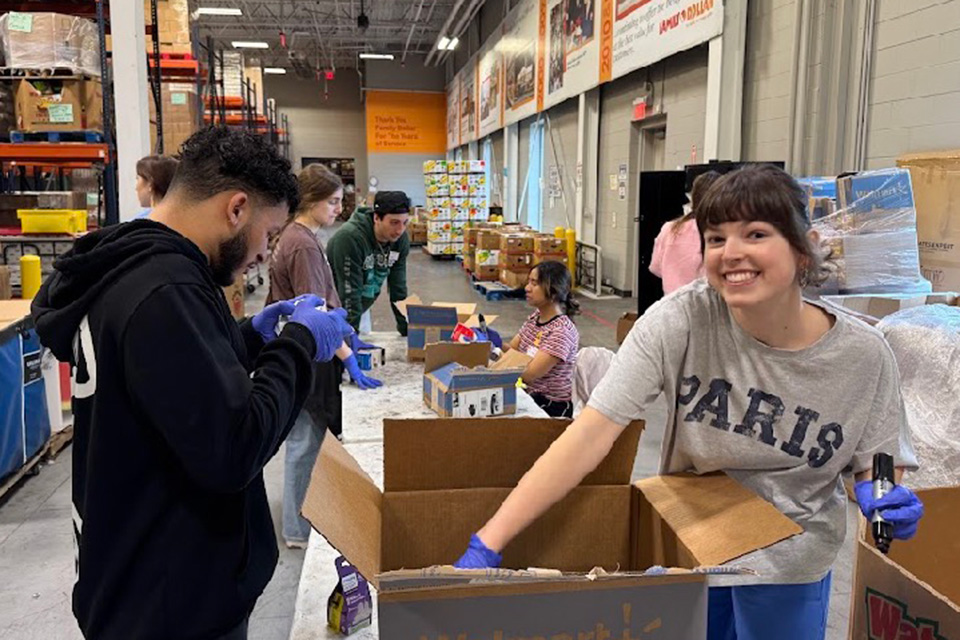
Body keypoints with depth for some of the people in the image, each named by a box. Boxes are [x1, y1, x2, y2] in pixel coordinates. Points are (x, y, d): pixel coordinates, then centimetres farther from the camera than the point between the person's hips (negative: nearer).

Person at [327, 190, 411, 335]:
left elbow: (398, 287, -5)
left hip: (360, 307, 6)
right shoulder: (350, 237, -30)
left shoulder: (400, 239, -12)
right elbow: (349, 292, -30)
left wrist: (407, 329, -5)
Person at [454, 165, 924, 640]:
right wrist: (486, 545, -34)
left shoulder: (862, 355, -17)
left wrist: (878, 495, -25)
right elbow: (592, 431, -29)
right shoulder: (681, 320, -23)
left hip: (789, 567, 1)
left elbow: (873, 462, 0)